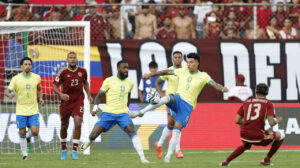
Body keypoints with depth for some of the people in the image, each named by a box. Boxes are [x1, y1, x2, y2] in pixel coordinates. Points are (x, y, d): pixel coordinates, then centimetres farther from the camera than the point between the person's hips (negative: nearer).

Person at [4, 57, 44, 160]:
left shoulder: (36, 77, 3)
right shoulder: (16, 79, -4)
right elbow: (7, 91, -4)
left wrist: (40, 98, 3)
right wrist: (9, 94, -27)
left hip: (33, 110, 1)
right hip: (21, 110, -1)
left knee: (35, 132, -11)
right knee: (22, 133, 0)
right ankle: (24, 154, 14)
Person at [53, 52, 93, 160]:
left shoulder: (82, 71, 1)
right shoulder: (63, 72, -7)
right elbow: (55, 86, -9)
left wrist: (89, 95, 10)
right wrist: (61, 94, -28)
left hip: (78, 101, 1)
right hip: (66, 101, -1)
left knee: (78, 125, -15)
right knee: (64, 126, 9)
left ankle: (74, 151, -9)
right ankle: (63, 150, 29)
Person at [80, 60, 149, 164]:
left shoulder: (130, 83, 9)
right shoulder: (109, 81, -1)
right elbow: (99, 96, 6)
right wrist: (95, 107, -9)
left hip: (123, 114, 2)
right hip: (108, 113, -2)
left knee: (132, 131, -22)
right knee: (94, 135, -6)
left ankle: (142, 157, -25)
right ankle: (89, 141, 31)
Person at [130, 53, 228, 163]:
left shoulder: (203, 76, 0)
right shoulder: (183, 71, 10)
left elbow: (214, 84, -15)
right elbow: (167, 72, 20)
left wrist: (222, 88, -36)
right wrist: (151, 75, 23)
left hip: (187, 105, -2)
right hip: (177, 99, 2)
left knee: (177, 129, -13)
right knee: (168, 98, -34)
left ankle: (168, 156, -7)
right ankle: (141, 112, -36)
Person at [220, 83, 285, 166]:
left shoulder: (246, 102, 13)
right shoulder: (268, 103, 1)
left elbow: (237, 121, 11)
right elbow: (271, 123, -11)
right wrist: (277, 121, 11)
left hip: (244, 134, 5)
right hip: (258, 136, -5)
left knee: (246, 146, 41)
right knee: (281, 136, 17)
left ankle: (226, 161, 28)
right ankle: (267, 159, 17)